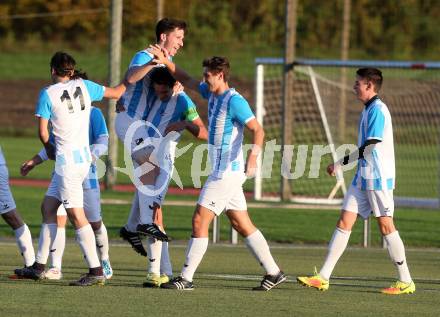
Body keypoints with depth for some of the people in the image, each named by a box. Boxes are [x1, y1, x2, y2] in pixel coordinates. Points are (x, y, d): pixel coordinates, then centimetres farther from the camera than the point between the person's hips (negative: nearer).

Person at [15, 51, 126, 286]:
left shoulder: (48, 93, -7)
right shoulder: (84, 86, 6)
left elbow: (42, 131, -4)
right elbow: (116, 92, 17)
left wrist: (49, 148, 16)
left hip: (66, 159, -7)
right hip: (85, 155, 7)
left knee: (76, 215, -8)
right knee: (49, 208, 15)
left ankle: (96, 271, -13)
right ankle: (39, 267, 20)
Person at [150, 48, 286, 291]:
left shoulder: (234, 101, -16)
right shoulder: (212, 94, 11)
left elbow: (258, 130, -21)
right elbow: (187, 81, 24)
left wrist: (253, 155, -36)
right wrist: (166, 62, 14)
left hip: (227, 173, -9)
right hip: (224, 172, 9)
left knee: (199, 221, -8)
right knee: (242, 225, 11)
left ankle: (186, 278, -5)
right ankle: (273, 273, 14)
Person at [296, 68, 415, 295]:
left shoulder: (378, 110, -14)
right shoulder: (368, 110, 16)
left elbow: (370, 146, -21)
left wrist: (341, 163, -18)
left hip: (378, 178, -9)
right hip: (363, 176, 9)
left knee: (386, 225, -5)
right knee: (344, 222, 3)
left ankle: (406, 282, 3)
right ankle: (323, 278, 0)